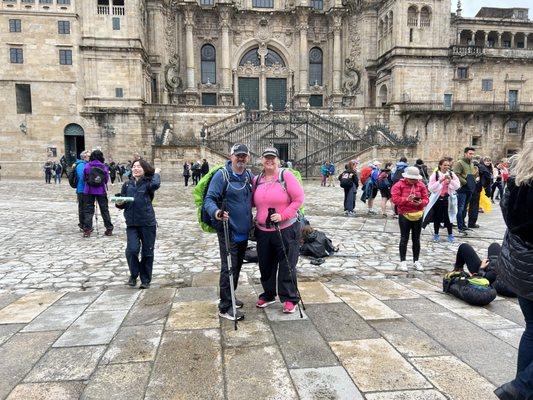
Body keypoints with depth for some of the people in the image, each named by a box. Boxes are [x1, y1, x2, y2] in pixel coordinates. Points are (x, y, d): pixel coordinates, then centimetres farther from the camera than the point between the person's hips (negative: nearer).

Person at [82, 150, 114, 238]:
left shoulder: (87, 166, -4)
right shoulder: (104, 167, -3)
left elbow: (84, 178, 4)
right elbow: (107, 179, 3)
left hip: (89, 191, 0)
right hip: (101, 191, 0)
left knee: (88, 209, 6)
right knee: (104, 209, 8)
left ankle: (87, 230, 2)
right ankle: (109, 229, 11)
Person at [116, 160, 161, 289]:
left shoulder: (148, 183, -2)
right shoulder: (127, 185, 10)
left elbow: (155, 184, -26)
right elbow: (122, 204, 12)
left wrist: (156, 173, -8)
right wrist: (119, 203, -10)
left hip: (147, 223, -2)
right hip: (131, 223, 2)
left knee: (147, 252, 6)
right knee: (132, 249, -14)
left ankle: (145, 280, 22)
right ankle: (133, 275, 12)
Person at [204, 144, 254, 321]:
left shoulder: (249, 176, 8)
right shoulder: (222, 175, -12)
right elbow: (209, 199, -17)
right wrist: (216, 212, -37)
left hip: (244, 231, 7)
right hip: (228, 231, -7)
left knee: (237, 266, 19)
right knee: (228, 268, -5)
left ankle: (230, 297, 37)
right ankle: (225, 307, 7)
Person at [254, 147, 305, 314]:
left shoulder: (286, 176, -9)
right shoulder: (257, 180, 6)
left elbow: (299, 199, -12)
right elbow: (253, 202, 17)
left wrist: (283, 215, -18)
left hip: (286, 230, -5)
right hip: (262, 231, 5)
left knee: (287, 266, 4)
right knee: (266, 266, 17)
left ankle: (290, 299, 19)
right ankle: (268, 295, 36)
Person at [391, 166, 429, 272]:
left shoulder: (421, 185, 3)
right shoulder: (399, 185, -7)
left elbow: (426, 199, 3)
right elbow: (395, 199, -14)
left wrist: (420, 202, -18)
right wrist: (406, 199, -26)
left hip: (418, 215, 3)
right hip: (404, 215, -3)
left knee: (416, 239, 11)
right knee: (404, 239, 2)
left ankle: (416, 261, 22)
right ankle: (402, 261, 12)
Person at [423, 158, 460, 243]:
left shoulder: (452, 174, 4)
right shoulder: (435, 175, -4)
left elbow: (457, 186, -3)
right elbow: (430, 188, -12)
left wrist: (450, 180, -17)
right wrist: (440, 181, -21)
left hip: (448, 199, 2)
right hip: (438, 199, -2)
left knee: (448, 217, 6)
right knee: (437, 217, 6)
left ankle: (450, 235, 21)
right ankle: (436, 234, 20)